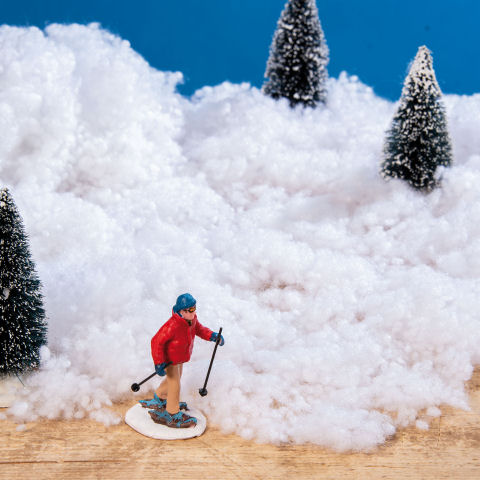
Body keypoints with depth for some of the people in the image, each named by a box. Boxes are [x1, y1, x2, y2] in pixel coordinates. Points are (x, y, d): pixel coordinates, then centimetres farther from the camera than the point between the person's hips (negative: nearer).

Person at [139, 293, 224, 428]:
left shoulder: (191, 318, -15)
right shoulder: (173, 325, -39)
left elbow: (198, 328, 6)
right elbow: (157, 342, -32)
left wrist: (212, 336, -10)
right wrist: (159, 363, -32)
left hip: (180, 356, 8)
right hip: (169, 358, -8)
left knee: (174, 379, 28)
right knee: (174, 384, 3)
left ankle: (159, 398, 54)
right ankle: (173, 415, 23)